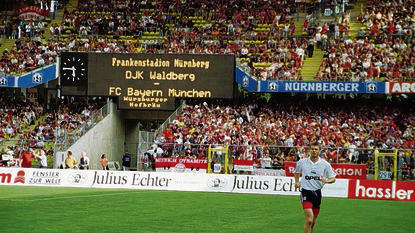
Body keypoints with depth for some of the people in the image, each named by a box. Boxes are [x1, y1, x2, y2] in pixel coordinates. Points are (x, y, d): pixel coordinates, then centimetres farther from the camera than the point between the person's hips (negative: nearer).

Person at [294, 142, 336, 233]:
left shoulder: (325, 164, -1)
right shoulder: (302, 162, 0)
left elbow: (333, 178, 4)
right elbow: (297, 172, 22)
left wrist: (326, 181, -17)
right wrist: (297, 181, 8)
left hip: (317, 193, 3)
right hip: (306, 192, -3)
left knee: (313, 221, 12)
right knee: (309, 220, -18)